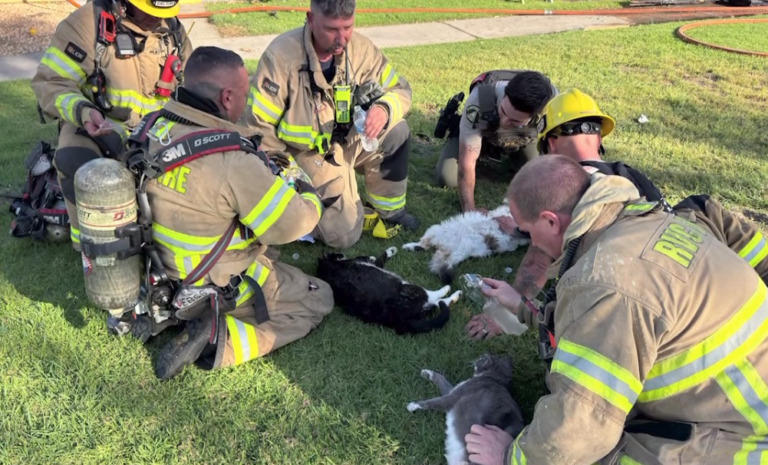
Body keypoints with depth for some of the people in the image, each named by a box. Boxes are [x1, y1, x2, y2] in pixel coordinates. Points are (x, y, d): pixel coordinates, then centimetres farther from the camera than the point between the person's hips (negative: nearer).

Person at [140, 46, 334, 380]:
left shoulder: (151, 128, -9)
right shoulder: (234, 162, -31)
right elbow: (292, 224, -22)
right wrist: (310, 196, -1)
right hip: (220, 291, -8)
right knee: (318, 298, 9)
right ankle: (221, 342, -8)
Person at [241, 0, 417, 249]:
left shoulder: (361, 48, -12)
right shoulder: (281, 55, -25)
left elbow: (400, 89, -4)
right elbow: (259, 124, -20)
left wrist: (383, 109, -29)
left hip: (349, 141, 5)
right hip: (306, 152, -5)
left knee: (396, 132, -21)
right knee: (344, 234, -13)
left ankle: (388, 209, 2)